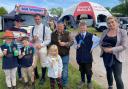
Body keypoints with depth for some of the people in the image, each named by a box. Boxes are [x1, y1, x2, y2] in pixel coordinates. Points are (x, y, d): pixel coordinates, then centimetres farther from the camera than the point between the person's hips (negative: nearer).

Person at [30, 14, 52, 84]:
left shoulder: (46, 28, -5)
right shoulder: (32, 29, 7)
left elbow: (48, 40, -7)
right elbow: (30, 39, 11)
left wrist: (41, 45, -17)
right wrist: (32, 39, -12)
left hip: (42, 48, -3)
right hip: (34, 48, 4)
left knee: (43, 63, 7)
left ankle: (43, 77, 24)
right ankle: (36, 75, 34)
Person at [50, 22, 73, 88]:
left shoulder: (67, 34, -1)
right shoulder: (53, 34, 4)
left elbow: (71, 42, -4)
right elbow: (51, 43, 7)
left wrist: (65, 44, -19)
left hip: (65, 55, -1)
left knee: (65, 69, 4)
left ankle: (65, 83, 20)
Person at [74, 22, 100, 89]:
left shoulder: (90, 36, -7)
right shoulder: (77, 37, 1)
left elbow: (98, 40, 0)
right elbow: (75, 44, 10)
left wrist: (92, 48, -2)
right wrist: (77, 46, -14)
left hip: (88, 56, -2)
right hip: (80, 57, 2)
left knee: (88, 70, 7)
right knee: (81, 70, 16)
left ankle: (89, 82, 27)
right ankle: (82, 81, 36)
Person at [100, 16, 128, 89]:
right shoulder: (105, 32, 3)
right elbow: (101, 42, 8)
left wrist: (111, 49, -23)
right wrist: (104, 48, -14)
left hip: (116, 57, -5)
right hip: (106, 56, 5)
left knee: (117, 77, -7)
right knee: (108, 72, 22)